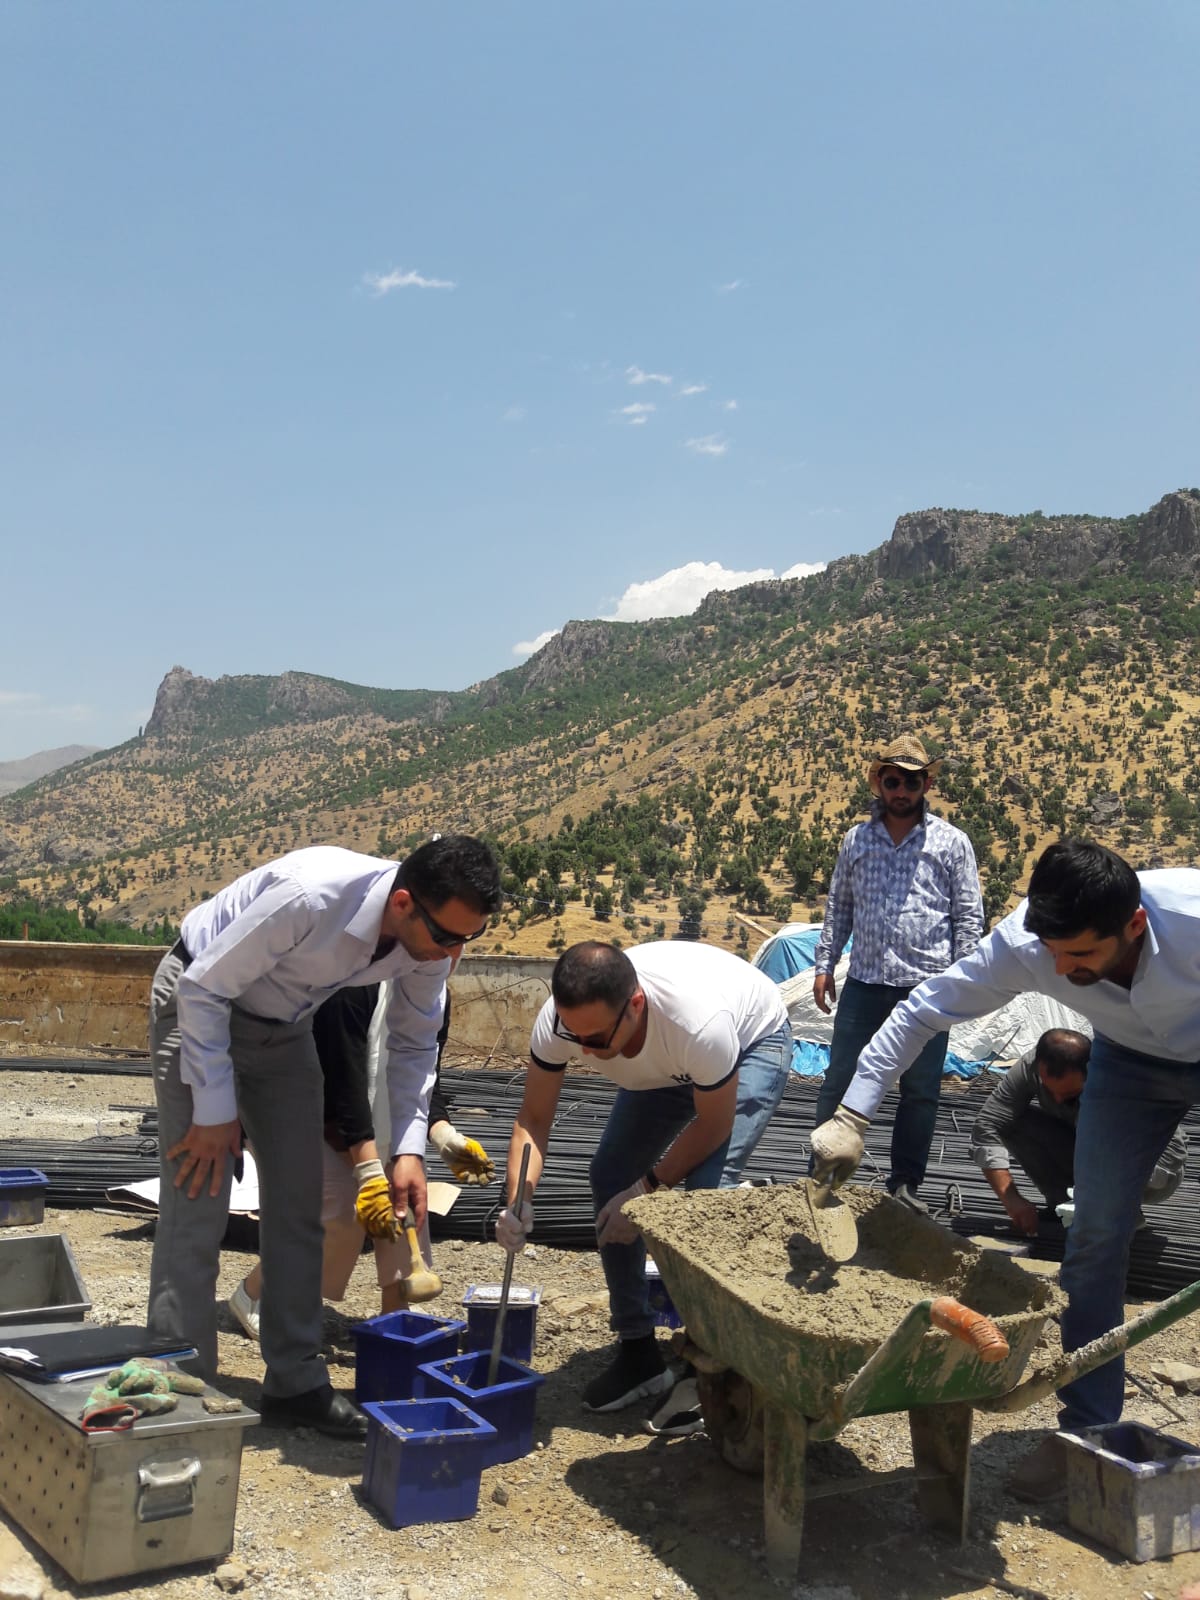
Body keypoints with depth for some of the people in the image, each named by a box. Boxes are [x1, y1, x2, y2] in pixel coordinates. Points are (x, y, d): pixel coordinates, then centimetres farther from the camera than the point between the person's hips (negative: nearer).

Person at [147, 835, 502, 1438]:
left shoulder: (431, 938, -19)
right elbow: (204, 989, -28)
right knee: (197, 1210, -10)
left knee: (299, 1206, 6)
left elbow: (413, 1043, -3)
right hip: (200, 1002, -6)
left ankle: (295, 1383, 17)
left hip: (285, 1026, 6)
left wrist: (408, 1148, -12)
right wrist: (216, 1111, -23)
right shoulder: (310, 897, -40)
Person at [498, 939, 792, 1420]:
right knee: (610, 1177, -3)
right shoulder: (559, 1020, -32)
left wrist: (646, 1189, -23)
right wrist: (519, 1200, -33)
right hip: (665, 1066, 6)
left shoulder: (700, 1022, -45)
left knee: (706, 1188, -23)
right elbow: (532, 1119, -18)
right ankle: (638, 1352, 12)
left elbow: (713, 1124, -25)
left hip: (754, 1042, -5)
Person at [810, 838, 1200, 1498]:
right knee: (1095, 1235, -2)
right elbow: (923, 1010, -22)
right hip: (1132, 1057, 2)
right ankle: (1085, 1426, 10)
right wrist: (851, 1115, -26)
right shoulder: (1024, 946, -32)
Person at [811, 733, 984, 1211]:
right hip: (864, 983, 2)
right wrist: (824, 964, 9)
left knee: (920, 1091, 7)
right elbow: (838, 907, 14)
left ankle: (905, 1184, 20)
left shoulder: (952, 842, 2)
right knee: (839, 1081, 6)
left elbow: (969, 916, 3)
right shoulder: (857, 839, 9)